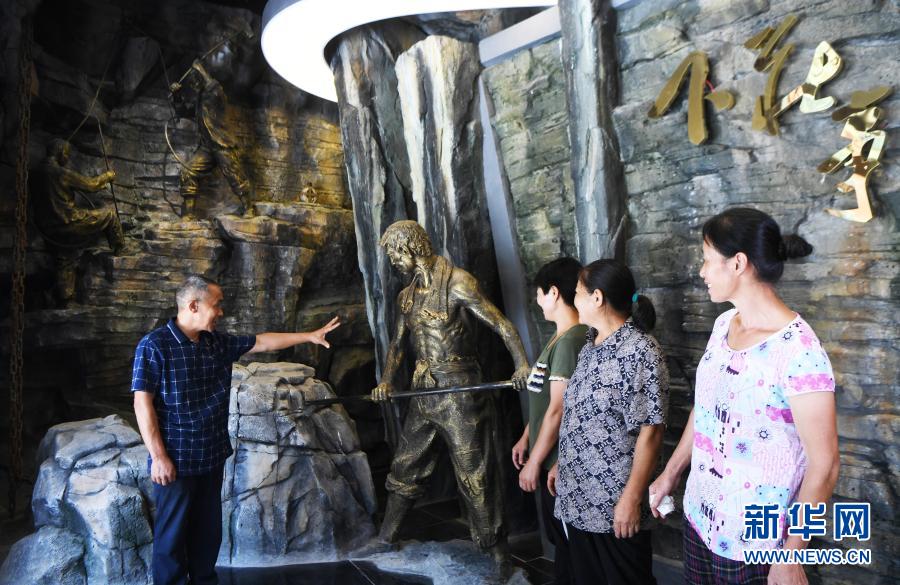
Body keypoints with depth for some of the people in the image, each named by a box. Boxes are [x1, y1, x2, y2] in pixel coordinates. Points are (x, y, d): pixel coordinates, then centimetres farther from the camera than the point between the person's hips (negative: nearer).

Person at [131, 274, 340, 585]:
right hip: (175, 461, -7)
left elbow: (261, 342, 13)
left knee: (208, 530, 18)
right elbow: (142, 403, -16)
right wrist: (158, 457, -18)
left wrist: (309, 336, 12)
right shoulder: (154, 345, -15)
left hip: (213, 457, 7)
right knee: (172, 535, 6)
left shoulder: (218, 342, 5)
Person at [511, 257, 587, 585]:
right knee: (560, 536, 21)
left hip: (559, 460, -9)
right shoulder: (562, 337, 9)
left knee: (566, 540, 7)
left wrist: (535, 461, -18)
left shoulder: (571, 340, -23)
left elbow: (557, 409, -23)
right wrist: (525, 438, 19)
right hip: (551, 457, 9)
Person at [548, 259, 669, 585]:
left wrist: (632, 497, -19)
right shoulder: (591, 347, 8)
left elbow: (650, 432, -19)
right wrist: (561, 464, 19)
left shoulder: (639, 351, -18)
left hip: (615, 503, -8)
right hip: (578, 497, 8)